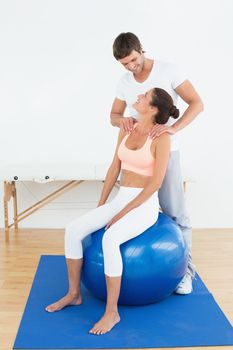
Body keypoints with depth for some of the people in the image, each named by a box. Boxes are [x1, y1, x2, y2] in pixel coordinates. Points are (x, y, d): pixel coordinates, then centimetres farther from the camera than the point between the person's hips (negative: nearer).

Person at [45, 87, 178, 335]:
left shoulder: (161, 137, -13)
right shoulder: (126, 130, 7)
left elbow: (156, 182, -17)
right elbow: (114, 168, 11)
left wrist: (123, 213, -17)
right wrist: (100, 206, 8)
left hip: (145, 206, -6)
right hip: (120, 200, 7)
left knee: (109, 240, -34)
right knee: (73, 230, -13)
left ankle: (112, 312, -20)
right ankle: (74, 293, 3)